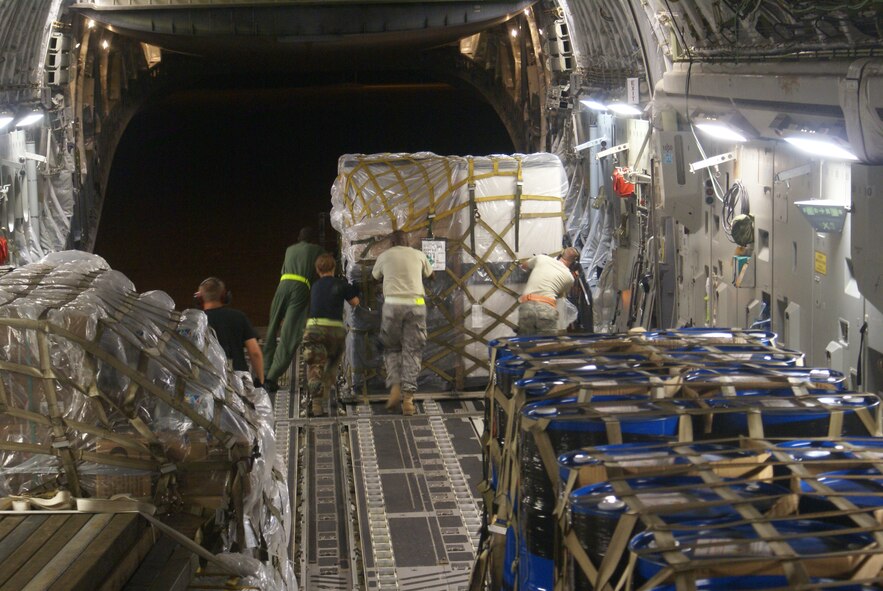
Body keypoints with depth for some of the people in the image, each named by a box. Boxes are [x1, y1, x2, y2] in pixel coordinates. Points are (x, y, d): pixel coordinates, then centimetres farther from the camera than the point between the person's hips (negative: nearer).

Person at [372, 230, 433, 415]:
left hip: (393, 304, 0)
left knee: (391, 348, 16)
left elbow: (375, 276, 30)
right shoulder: (418, 255, 14)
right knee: (412, 351, 4)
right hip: (416, 304, 0)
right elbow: (429, 274, 33)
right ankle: (408, 399, -2)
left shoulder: (385, 255, 12)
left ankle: (395, 388, -2)